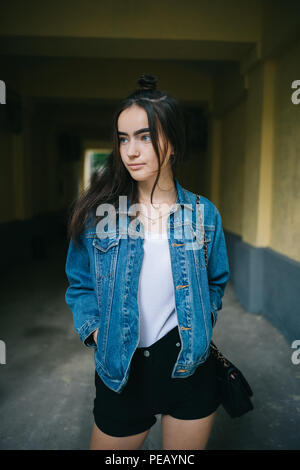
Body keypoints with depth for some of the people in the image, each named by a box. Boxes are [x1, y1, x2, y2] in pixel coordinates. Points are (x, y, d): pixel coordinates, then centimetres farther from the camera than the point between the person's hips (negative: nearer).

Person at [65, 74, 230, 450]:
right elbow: (80, 284, 3)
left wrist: (198, 327, -3)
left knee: (185, 451, 22)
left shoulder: (204, 214, -4)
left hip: (188, 365, 1)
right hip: (121, 370, 0)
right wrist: (93, 328, -11)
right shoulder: (97, 212, -7)